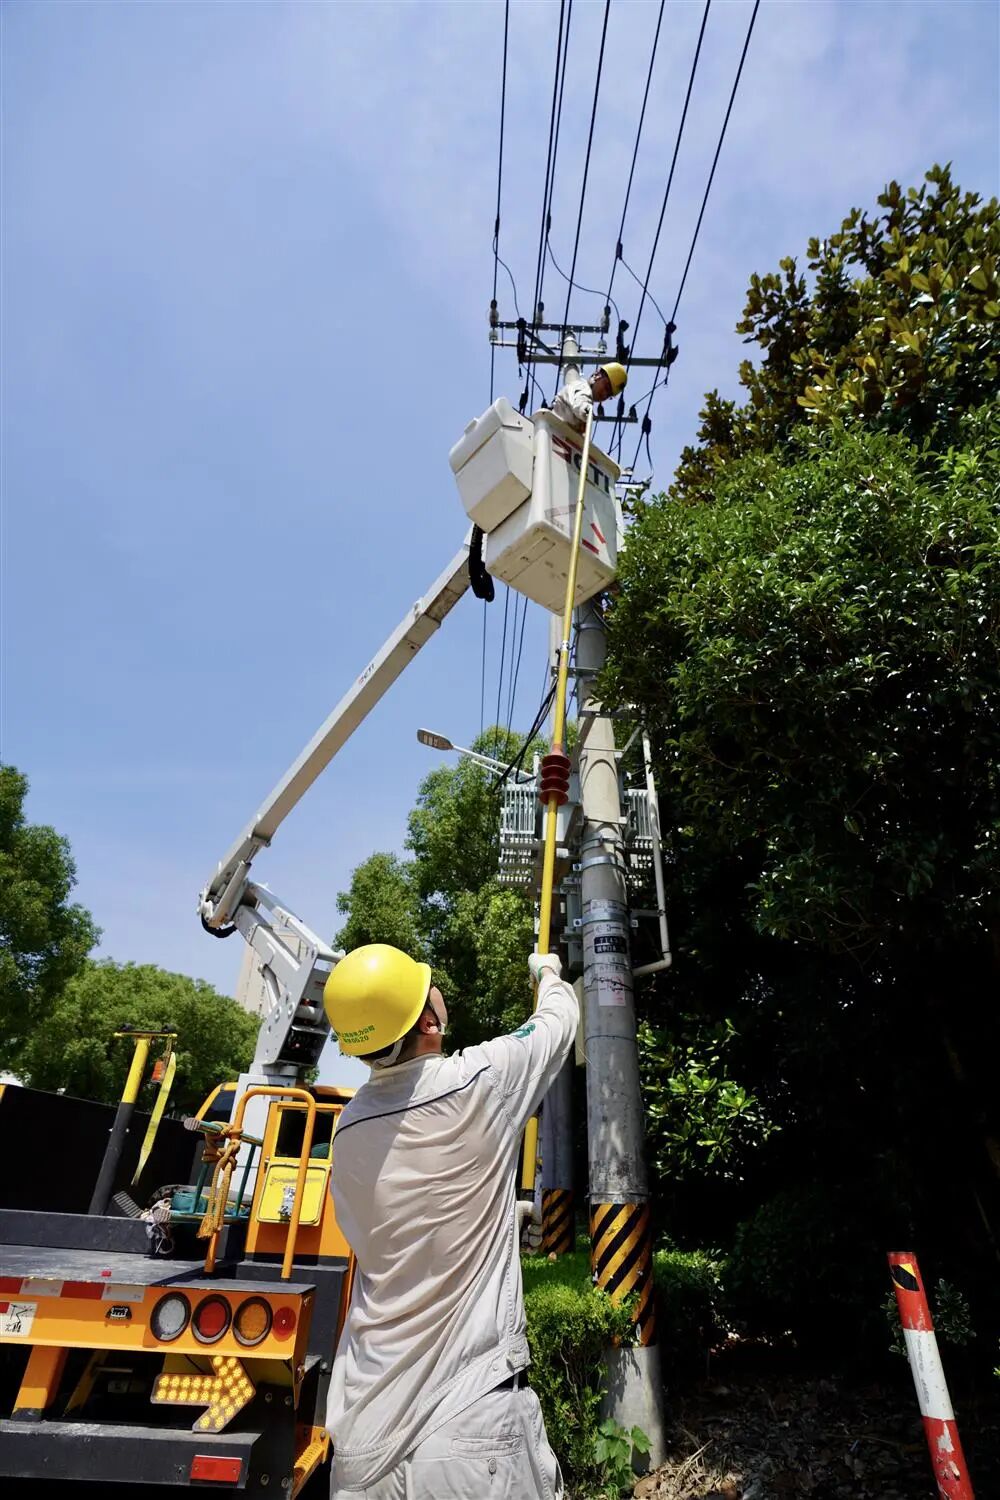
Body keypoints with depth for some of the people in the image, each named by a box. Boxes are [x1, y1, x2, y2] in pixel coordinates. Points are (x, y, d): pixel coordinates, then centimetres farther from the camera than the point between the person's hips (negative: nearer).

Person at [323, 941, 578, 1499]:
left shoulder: (349, 1127, -5)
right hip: (471, 1409, -5)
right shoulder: (479, 1080, -19)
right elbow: (560, 1020, -2)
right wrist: (548, 970, 21)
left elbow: (368, 1241, 10)